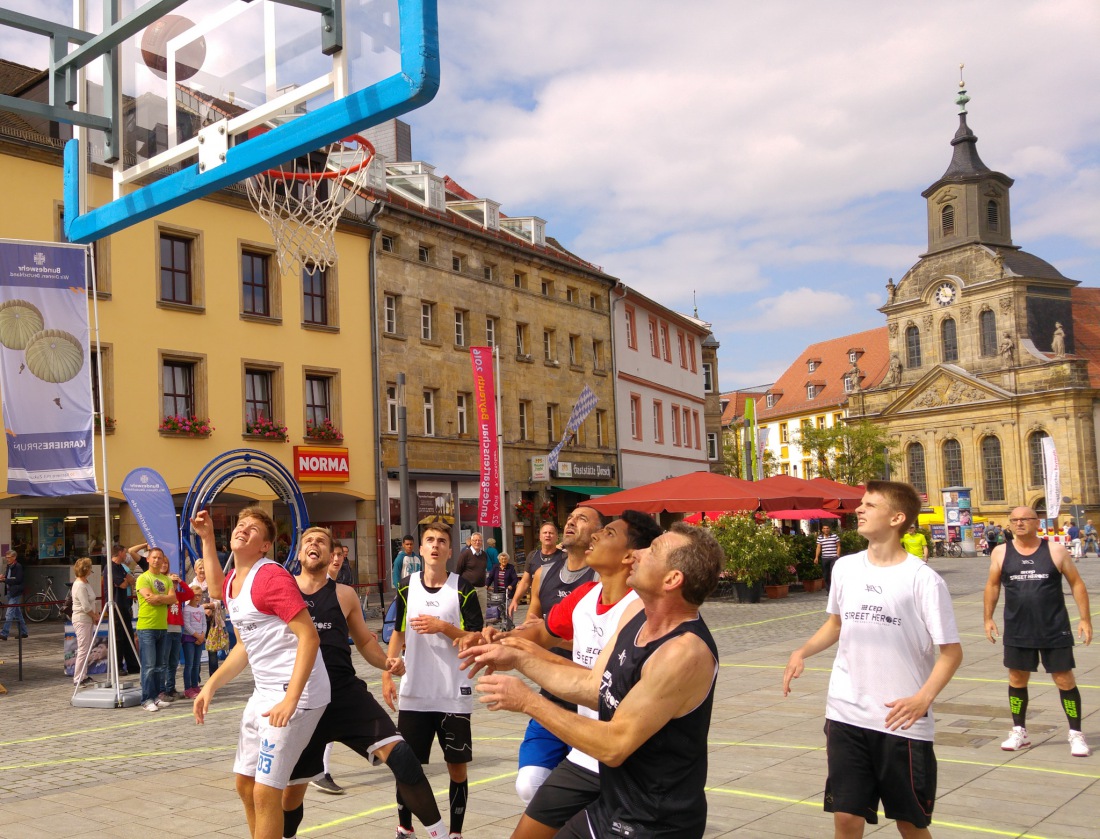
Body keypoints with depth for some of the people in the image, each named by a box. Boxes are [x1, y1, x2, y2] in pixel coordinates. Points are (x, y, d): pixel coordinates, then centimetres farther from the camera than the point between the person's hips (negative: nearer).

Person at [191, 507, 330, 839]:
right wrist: (211, 686, 17)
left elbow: (309, 637, -22)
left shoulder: (272, 576, -17)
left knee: (265, 792, -7)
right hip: (264, 692, 10)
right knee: (245, 784, 16)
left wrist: (290, 700, -28)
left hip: (294, 693, -10)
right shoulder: (232, 582, 10)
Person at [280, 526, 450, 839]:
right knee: (291, 790, 10)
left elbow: (365, 641, 17)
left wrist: (386, 663, -2)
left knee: (399, 754, -18)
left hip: (347, 694, 0)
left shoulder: (344, 595, 8)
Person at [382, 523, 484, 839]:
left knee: (457, 766, 4)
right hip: (413, 694, 2)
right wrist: (387, 676, 5)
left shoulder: (463, 588, -6)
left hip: (454, 695, -2)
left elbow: (478, 639, -7)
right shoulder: (406, 587, 3)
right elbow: (397, 634, 12)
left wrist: (443, 627, -20)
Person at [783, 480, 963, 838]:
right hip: (845, 715, 4)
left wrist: (924, 698, -25)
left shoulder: (923, 579, -11)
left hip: (901, 721, -3)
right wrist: (801, 652, 4)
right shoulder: (845, 568, 3)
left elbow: (951, 651, -9)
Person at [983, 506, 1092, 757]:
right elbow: (992, 585, 11)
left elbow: (1076, 584, 1)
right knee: (1017, 679, 11)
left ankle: (1076, 734, 16)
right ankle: (1019, 732, 26)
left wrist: (1085, 619, -4)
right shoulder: (1001, 553, 0)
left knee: (1065, 680, 2)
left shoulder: (1055, 551, -5)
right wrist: (988, 618, 7)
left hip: (1055, 630, -2)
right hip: (1017, 632, 2)